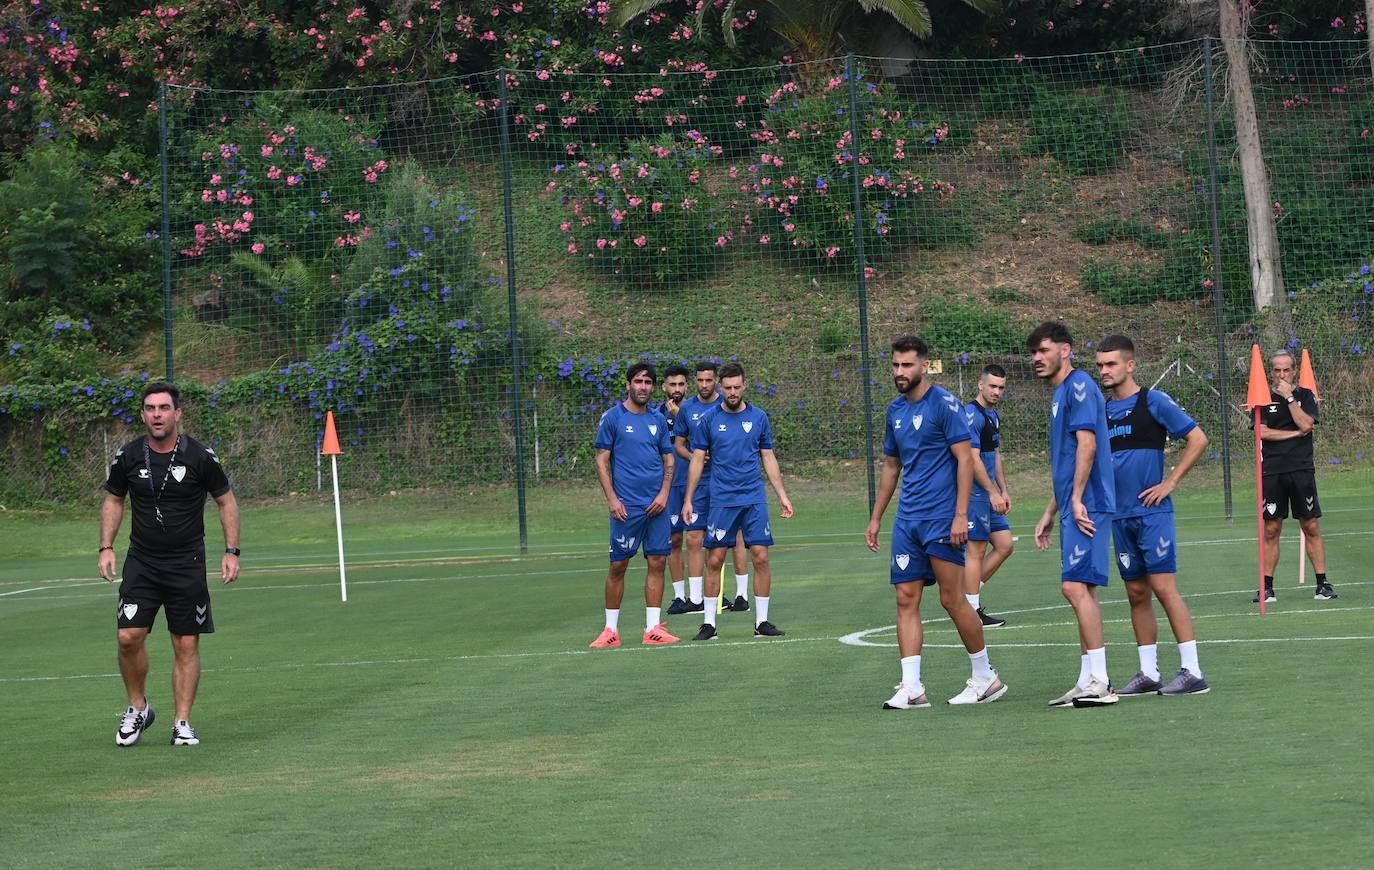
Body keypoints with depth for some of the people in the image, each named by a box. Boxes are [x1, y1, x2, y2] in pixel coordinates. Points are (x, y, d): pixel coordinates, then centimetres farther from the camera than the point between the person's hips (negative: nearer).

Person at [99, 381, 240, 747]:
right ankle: (137, 709, 11)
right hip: (141, 562, 1)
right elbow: (113, 500, 14)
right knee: (129, 637, -11)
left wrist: (232, 551, -2)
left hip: (187, 564, -1)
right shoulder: (128, 456, -1)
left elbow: (226, 501, 4)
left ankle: (182, 723, 8)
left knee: (186, 645, -1)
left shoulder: (200, 456, -7)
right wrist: (106, 547, 4)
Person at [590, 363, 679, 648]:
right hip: (626, 506, -4)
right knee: (618, 566, -2)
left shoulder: (658, 420, 11)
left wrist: (664, 493, 0)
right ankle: (611, 630, 6)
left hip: (657, 505, 4)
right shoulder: (612, 418, -1)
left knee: (657, 563, 2)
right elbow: (602, 461, -1)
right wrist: (612, 499, -9)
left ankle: (653, 629, 6)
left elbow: (668, 460, 15)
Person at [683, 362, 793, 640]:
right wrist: (688, 500, 1)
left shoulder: (758, 418, 6)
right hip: (721, 500, -1)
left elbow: (768, 458, 12)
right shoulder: (709, 420, 1)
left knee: (761, 557, -4)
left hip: (754, 500, 1)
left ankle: (761, 622, 5)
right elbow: (697, 460, 5)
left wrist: (782, 495, 8)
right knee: (714, 561, -2)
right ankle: (709, 624, 5)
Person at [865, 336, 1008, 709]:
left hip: (942, 519, -7)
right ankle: (912, 688, -1)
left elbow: (965, 459, -12)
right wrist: (876, 517, 21)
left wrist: (961, 514, -19)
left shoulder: (944, 404, -9)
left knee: (952, 599, -3)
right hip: (907, 520, 7)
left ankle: (986, 678, 12)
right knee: (906, 599, 0)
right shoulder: (895, 411, 13)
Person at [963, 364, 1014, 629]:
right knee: (976, 550, -6)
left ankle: (970, 594, 15)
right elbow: (973, 458, -19)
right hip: (975, 494, -10)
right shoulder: (972, 414, -14)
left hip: (990, 495, 10)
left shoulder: (993, 415, 17)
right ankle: (972, 611, -2)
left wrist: (1004, 491, 20)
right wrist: (993, 493, -20)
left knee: (1004, 545, 9)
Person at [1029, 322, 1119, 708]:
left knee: (1076, 586, -14)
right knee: (1081, 589, 9)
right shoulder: (1061, 393, 22)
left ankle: (1100, 682, -16)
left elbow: (1087, 443, -18)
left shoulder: (1079, 386, -8)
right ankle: (1088, 681, 12)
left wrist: (1077, 499, -20)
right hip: (1073, 508, 10)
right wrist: (1050, 513, 27)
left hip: (1086, 506, -10)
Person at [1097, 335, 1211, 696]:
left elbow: (1198, 439, -7)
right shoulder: (1102, 410, 13)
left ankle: (1193, 672, -10)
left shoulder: (1153, 402, -6)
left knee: (1163, 587, -11)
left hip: (1152, 513, -7)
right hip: (1120, 516, 7)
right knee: (1136, 593, 7)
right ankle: (1148, 673, 12)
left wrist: (1170, 483, -10)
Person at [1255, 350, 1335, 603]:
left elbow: (1306, 424, -9)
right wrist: (1295, 433, -6)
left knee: (1311, 527, 0)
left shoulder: (1305, 395, 8)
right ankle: (1267, 587, 5)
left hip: (1302, 470, 0)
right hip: (1272, 472, 0)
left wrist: (1289, 397, -8)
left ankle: (1322, 583, 4)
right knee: (1271, 530, 1)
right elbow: (1263, 432, -6)